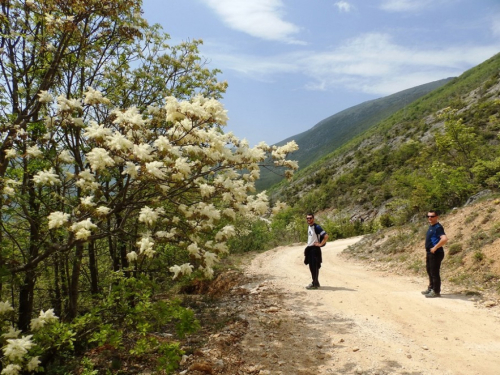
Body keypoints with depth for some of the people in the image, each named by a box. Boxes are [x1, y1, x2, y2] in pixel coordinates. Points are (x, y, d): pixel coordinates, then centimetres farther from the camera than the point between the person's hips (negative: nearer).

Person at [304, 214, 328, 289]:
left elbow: (326, 236, -21)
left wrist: (320, 244, -16)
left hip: (315, 248, -9)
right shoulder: (309, 227, 12)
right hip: (309, 248, 9)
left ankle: (315, 284, 1)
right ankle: (315, 282, 22)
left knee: (315, 267, -5)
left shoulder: (316, 227, -16)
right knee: (311, 267, 12)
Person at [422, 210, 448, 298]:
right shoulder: (431, 227, 13)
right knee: (429, 271, 20)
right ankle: (431, 288, 34)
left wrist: (435, 248, -25)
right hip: (430, 253, 10)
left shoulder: (438, 227, -17)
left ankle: (436, 291, 7)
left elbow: (444, 239, -31)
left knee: (434, 272, -3)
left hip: (436, 253, -10)